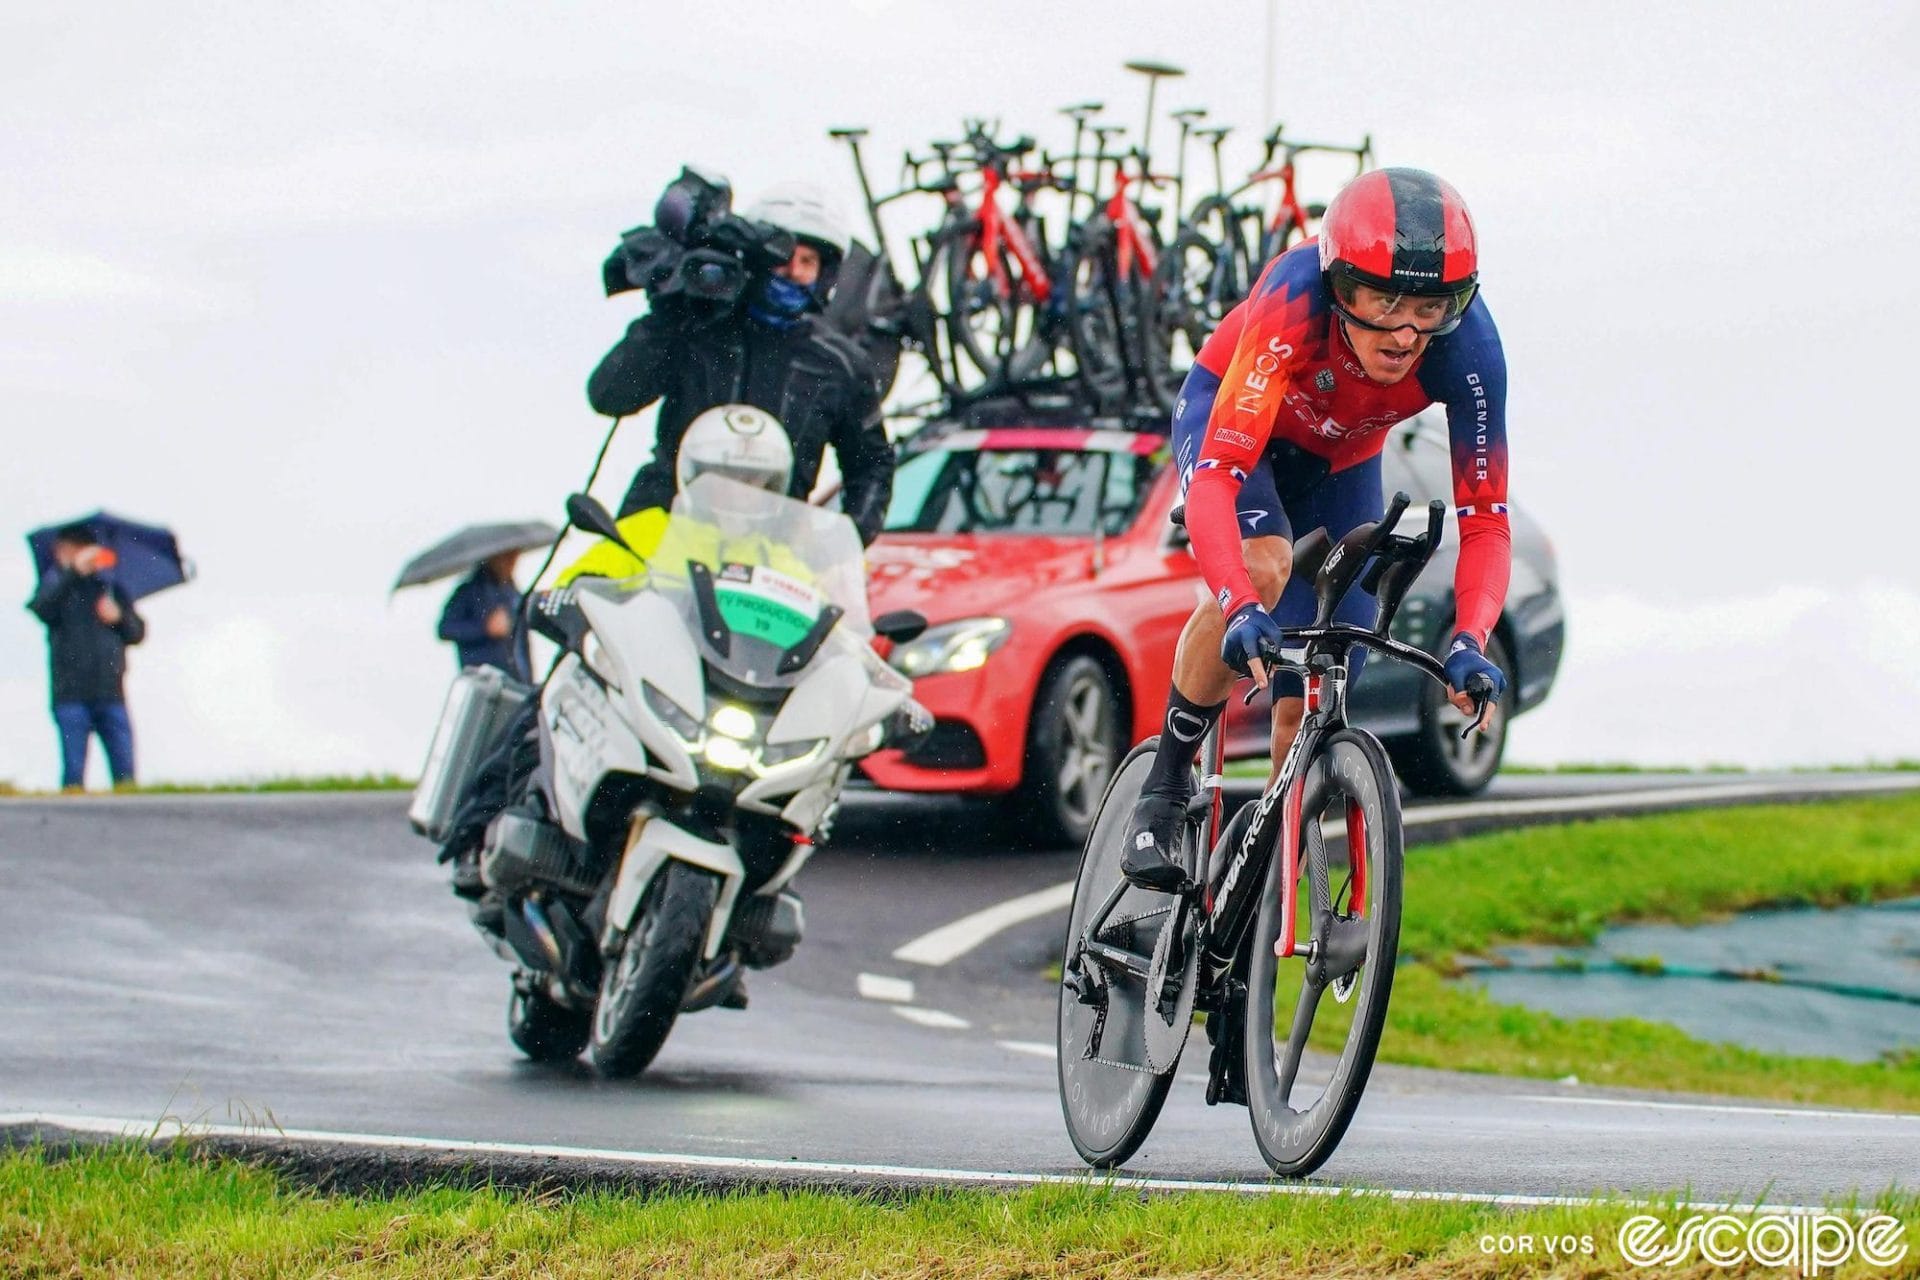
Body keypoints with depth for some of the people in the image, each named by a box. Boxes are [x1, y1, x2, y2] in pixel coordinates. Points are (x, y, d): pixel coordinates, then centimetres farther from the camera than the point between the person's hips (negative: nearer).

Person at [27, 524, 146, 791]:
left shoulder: (112, 591, 19)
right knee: (74, 771, -7)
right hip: (71, 696, -3)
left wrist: (120, 617, -4)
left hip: (111, 694, 3)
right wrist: (73, 571, -19)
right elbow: (41, 607, -12)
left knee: (125, 771, -4)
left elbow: (138, 633, 17)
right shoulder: (57, 585, 11)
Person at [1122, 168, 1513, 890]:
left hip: (1339, 462, 3)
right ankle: (1163, 791, -18)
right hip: (1225, 414, -3)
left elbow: (1484, 519, -29)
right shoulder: (1294, 306, -42)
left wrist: (1469, 641, -47)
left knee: (1308, 711, -4)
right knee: (1263, 566, -35)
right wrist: (1241, 610, -63)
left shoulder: (1467, 350, -34)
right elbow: (1217, 477, -48)